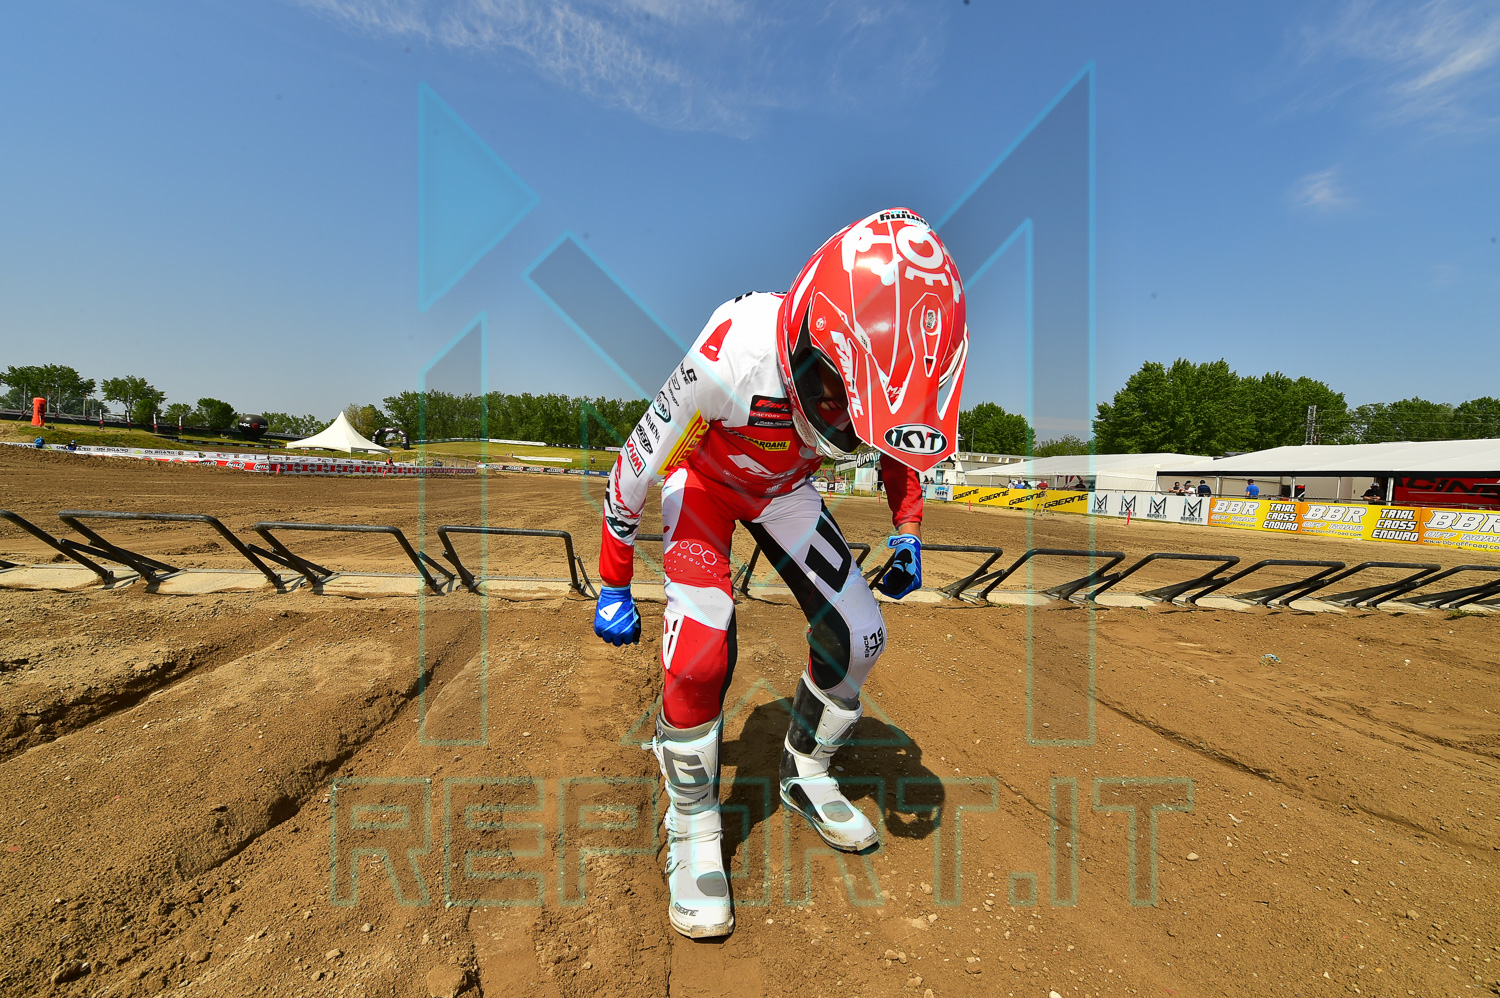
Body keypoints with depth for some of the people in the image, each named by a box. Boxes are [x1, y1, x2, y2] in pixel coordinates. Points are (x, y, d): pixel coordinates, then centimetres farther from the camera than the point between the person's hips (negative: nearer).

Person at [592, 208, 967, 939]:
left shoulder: (881, 360, -26)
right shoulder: (731, 358, -40)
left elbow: (898, 443, 0)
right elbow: (635, 468, -25)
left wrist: (907, 534, 1)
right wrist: (613, 588, -14)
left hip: (784, 490, 4)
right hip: (702, 481, -4)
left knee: (858, 635, -5)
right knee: (699, 658, -22)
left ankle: (805, 774, 23)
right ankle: (692, 828, 7)